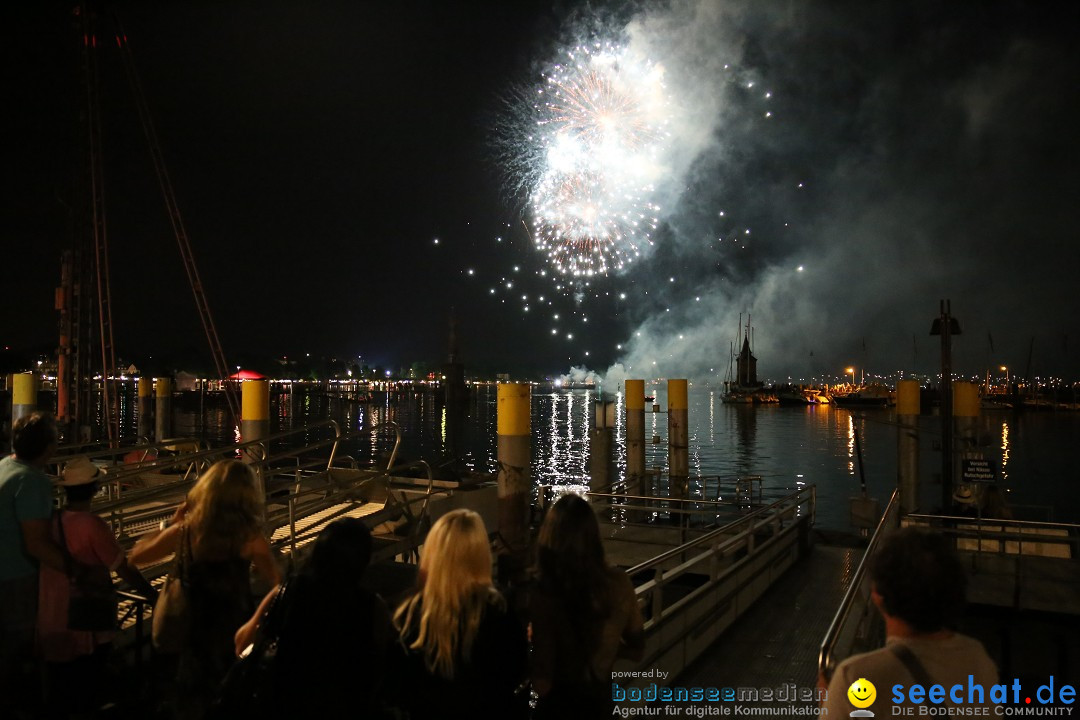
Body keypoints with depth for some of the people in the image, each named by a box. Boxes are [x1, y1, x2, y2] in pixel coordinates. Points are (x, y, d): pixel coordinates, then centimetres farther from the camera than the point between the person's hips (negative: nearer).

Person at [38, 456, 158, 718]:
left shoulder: (50, 521, -5)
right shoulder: (92, 525, -22)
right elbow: (125, 570, -19)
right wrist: (155, 597, -9)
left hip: (51, 625, 6)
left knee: (60, 695, 22)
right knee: (88, 693, 12)